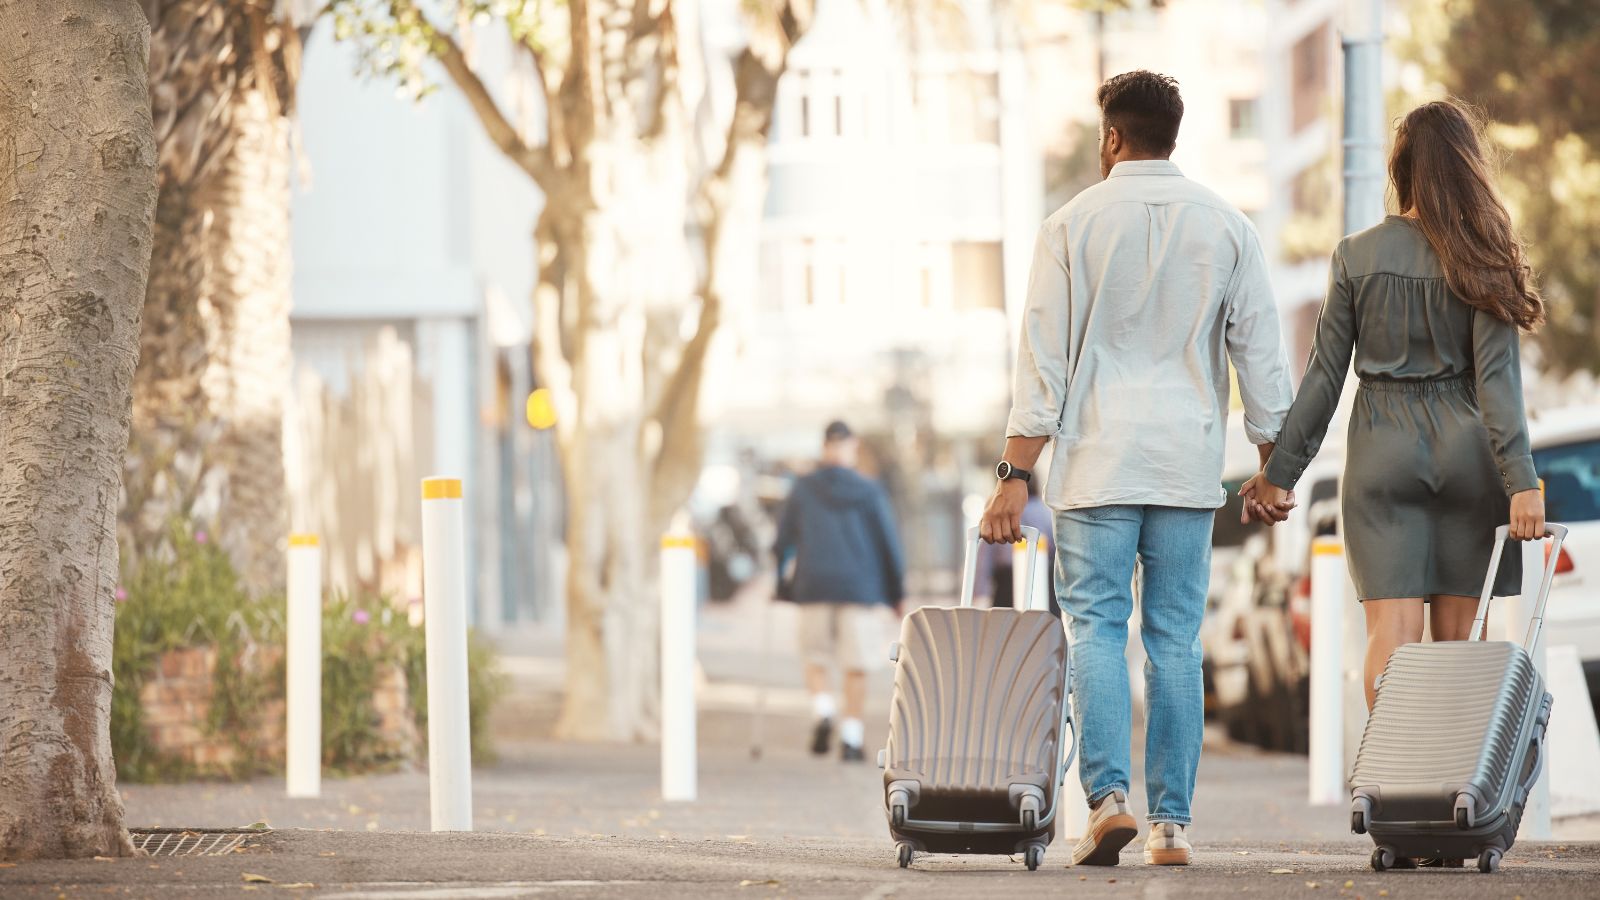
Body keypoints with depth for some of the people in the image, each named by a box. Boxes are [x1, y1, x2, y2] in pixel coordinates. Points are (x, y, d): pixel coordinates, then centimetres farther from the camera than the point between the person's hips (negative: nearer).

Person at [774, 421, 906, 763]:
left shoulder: (802, 489, 4)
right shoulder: (869, 491, -1)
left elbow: (784, 540, 7)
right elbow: (889, 544, 0)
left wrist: (785, 584, 19)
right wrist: (896, 591, 9)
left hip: (813, 587, 1)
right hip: (860, 587, -1)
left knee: (816, 660, 13)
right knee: (856, 667, 4)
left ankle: (823, 712, -12)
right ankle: (852, 738, 1)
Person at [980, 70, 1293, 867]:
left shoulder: (1074, 225, -1)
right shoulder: (1226, 227, 5)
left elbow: (1043, 360, -4)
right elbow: (1261, 352, 6)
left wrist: (1015, 474, -2)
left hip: (1097, 459, -2)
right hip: (1189, 464, 2)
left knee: (1095, 627, 0)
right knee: (1175, 638, 5)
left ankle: (1108, 794, -17)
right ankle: (1170, 821, 3)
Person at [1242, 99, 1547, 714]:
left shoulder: (1356, 256, 0)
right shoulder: (1481, 260, -3)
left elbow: (1325, 374, 1)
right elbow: (1496, 379, -10)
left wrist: (1281, 471, 7)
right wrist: (1521, 481, -14)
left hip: (1382, 455, 0)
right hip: (1465, 451, 0)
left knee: (1391, 634, -5)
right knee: (1457, 640, 6)